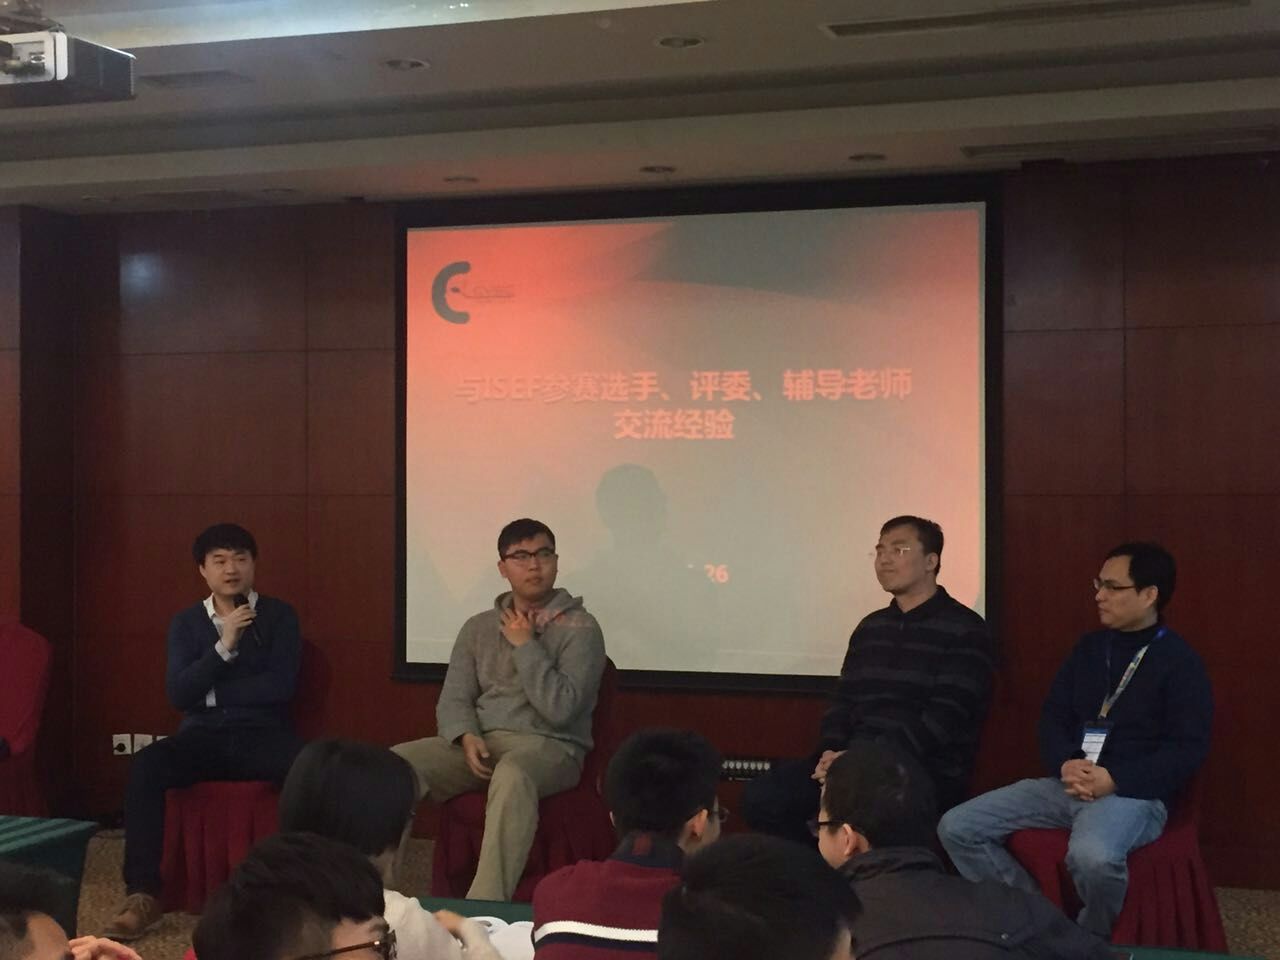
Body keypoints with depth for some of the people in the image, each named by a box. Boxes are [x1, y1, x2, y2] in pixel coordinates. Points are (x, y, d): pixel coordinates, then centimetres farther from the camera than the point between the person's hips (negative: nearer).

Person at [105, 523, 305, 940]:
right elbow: (178, 694, -2)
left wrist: (211, 692, -3)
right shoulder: (186, 622, 11)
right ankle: (142, 896, -27)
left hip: (262, 734, -2)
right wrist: (224, 647, -13)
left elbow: (280, 686, -7)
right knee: (145, 765, -31)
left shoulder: (279, 616, 5)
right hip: (203, 735, 2)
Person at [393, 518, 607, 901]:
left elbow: (560, 707, -11)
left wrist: (525, 645, -8)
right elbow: (453, 699, 11)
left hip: (550, 746, -5)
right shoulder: (478, 628, 17)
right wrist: (467, 738, -11)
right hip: (481, 742, 5)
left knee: (512, 774, -42)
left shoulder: (580, 628, 0)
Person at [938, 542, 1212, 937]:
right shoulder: (1090, 647, 15)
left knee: (1092, 857, -40)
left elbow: (1188, 749, -10)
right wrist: (1065, 764, -9)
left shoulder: (1180, 660, -3)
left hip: (1135, 792, -6)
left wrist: (1115, 779, -21)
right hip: (1068, 784, 6)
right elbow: (1053, 716, 14)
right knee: (958, 827, -10)